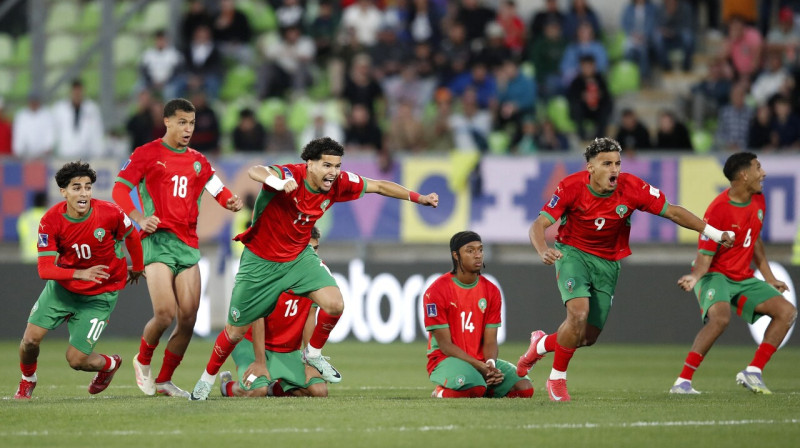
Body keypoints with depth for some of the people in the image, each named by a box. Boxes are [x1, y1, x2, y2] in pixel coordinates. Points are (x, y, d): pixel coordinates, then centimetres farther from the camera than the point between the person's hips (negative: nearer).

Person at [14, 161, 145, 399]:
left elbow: (131, 236, 0)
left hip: (99, 296, -2)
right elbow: (45, 269, -23)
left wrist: (137, 268, 17)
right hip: (62, 287, 2)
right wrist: (79, 274, -40)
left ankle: (110, 364, 28)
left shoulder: (109, 213, -22)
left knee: (76, 359, -8)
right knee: (31, 339, -9)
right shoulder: (50, 221, -20)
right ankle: (27, 381, 25)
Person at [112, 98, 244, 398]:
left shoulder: (198, 161, 17)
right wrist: (139, 218, -17)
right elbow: (119, 189, -1)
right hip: (157, 240, -5)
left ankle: (164, 380, 13)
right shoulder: (146, 154, 2)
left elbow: (218, 190, 20)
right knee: (165, 314, -17)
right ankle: (143, 361, 13)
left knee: (188, 318, -2)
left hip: (188, 244, 5)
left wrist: (231, 202, -4)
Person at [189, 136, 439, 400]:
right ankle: (208, 378, 29)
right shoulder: (291, 176, -29)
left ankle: (313, 354, 11)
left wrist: (418, 198, 1)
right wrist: (277, 181, -71)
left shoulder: (338, 184, -12)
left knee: (335, 304, -17)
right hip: (261, 261, -4)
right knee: (236, 331, 3)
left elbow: (379, 186, 3)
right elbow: (255, 171, -49)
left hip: (299, 257, 4)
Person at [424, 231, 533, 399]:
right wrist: (480, 366, -22)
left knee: (525, 389, -16)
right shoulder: (437, 291, -10)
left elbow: (490, 341, 4)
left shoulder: (491, 290, 6)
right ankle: (441, 392, -5)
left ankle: (481, 391, 8)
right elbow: (445, 345, -13)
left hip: (482, 361, 5)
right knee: (474, 388, -38)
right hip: (445, 360, -5)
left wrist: (490, 365, -19)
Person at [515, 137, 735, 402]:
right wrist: (544, 252, -41)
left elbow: (672, 212, -9)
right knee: (578, 313, -27)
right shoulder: (571, 187, -20)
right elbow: (539, 225, -19)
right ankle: (557, 379, -7)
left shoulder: (632, 188, -17)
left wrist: (714, 233, -13)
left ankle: (542, 344, 35)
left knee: (589, 336, 3)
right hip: (573, 253, -3)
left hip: (608, 262, 3)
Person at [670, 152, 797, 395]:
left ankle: (752, 372, 0)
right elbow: (705, 256, -20)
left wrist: (769, 279, 19)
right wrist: (695, 277, -40)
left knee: (787, 311, -3)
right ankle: (682, 382, -32)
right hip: (715, 275, -8)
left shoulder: (758, 201, 3)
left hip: (743, 278, 8)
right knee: (720, 317, -36)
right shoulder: (718, 210, -21)